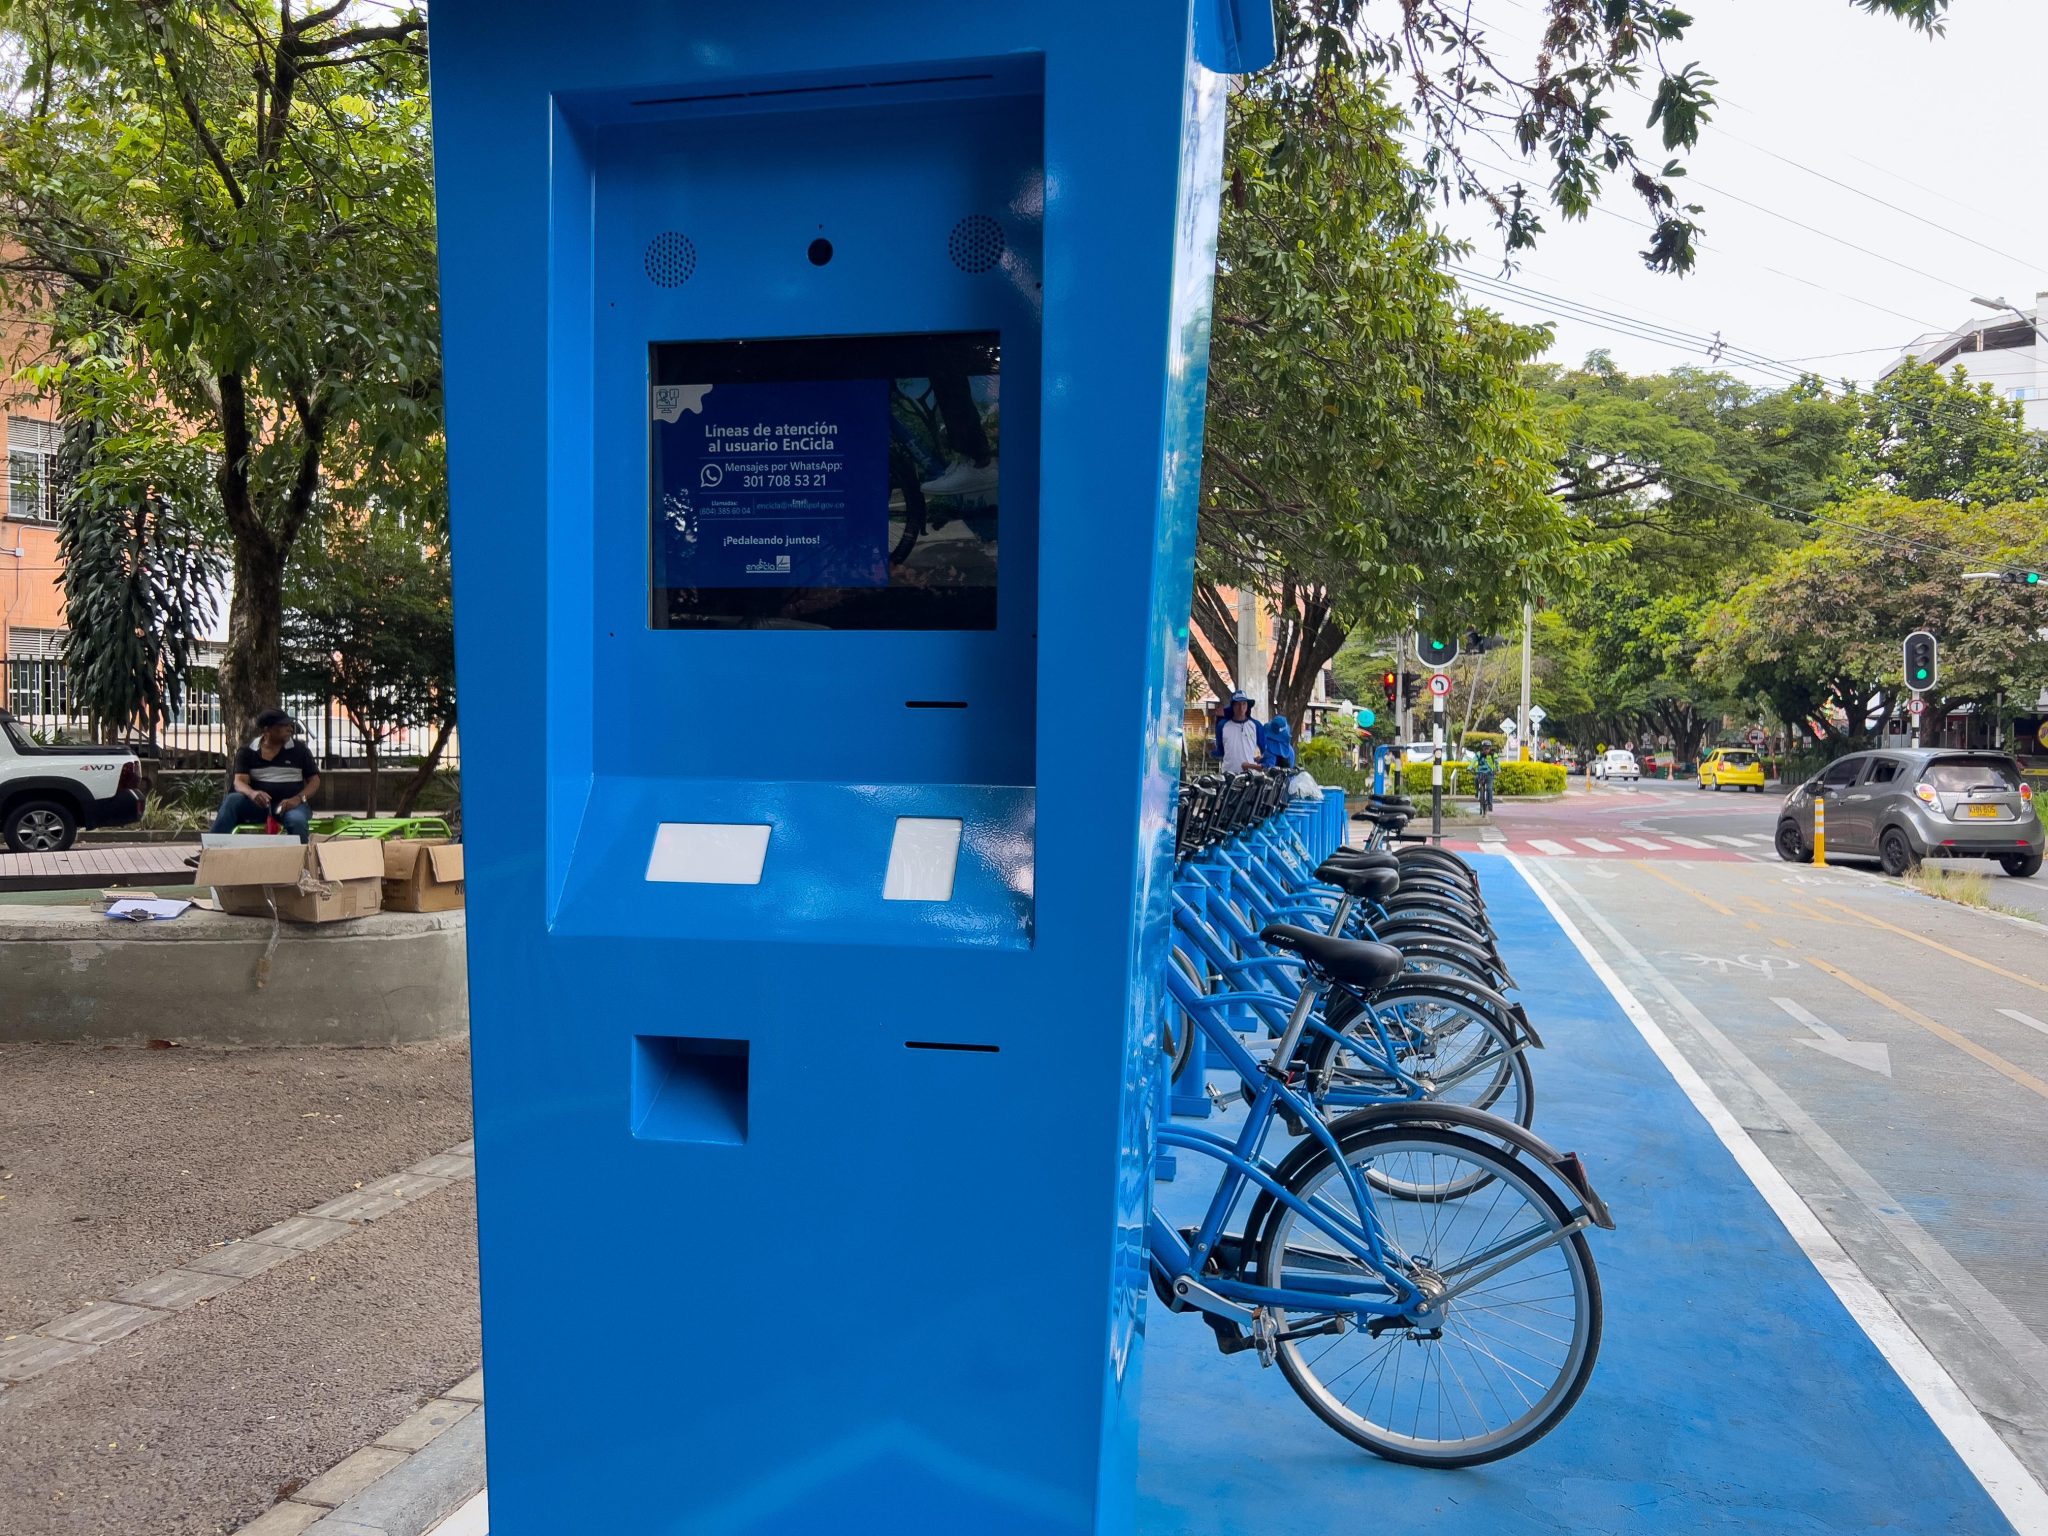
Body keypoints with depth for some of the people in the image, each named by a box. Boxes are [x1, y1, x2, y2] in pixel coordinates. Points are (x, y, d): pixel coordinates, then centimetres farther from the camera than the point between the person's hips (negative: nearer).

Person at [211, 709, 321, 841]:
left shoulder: (299, 749, 7)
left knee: (297, 820, -37)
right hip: (259, 804, 1)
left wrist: (298, 799, -13)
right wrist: (252, 793, -28)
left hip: (290, 804, -1)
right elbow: (239, 782, -2)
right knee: (232, 800, -29)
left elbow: (314, 779, 7)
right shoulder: (247, 752, 8)